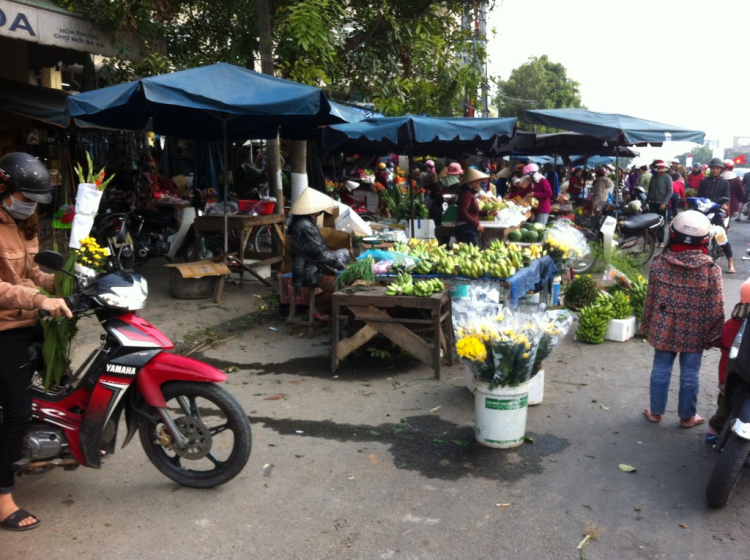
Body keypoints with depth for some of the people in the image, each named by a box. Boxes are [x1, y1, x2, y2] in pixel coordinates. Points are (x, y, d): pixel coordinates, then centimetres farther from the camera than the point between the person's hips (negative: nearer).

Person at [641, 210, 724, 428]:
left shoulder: (659, 262, -12)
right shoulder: (711, 269, -16)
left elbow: (650, 299, -3)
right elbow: (715, 309, -10)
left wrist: (647, 325, 9)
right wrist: (712, 336, 3)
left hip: (664, 328, 1)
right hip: (694, 332, -1)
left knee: (660, 370, 16)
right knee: (690, 374, 13)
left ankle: (655, 411, 30)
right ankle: (687, 416, 29)